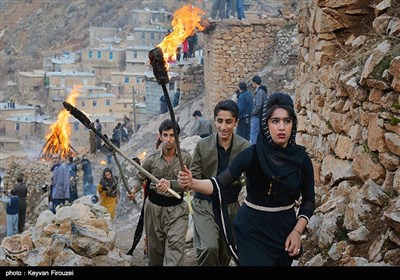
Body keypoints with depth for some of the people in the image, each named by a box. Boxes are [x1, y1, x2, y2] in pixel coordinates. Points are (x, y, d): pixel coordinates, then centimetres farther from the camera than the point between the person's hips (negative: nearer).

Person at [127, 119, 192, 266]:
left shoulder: (186, 158, -6)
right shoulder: (151, 159, -4)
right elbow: (139, 178, 8)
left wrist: (170, 184, -17)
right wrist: (133, 189, -11)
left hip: (177, 208, -1)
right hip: (154, 207, 2)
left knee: (176, 244, -16)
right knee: (155, 246, 13)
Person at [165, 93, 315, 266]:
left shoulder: (301, 158, -8)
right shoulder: (252, 154, -16)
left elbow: (309, 199, 2)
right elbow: (219, 184, -21)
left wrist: (297, 231, -10)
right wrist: (191, 183, -40)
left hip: (284, 229, 3)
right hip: (252, 230, -3)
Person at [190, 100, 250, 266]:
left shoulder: (245, 147, -8)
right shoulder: (202, 145, -7)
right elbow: (194, 177, -4)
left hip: (231, 207, 1)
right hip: (204, 205, -1)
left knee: (225, 256, 13)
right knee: (209, 248, -25)